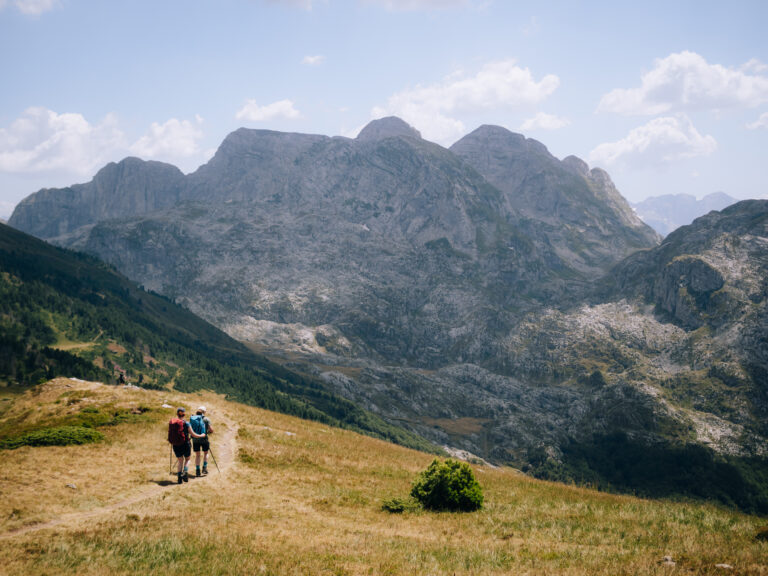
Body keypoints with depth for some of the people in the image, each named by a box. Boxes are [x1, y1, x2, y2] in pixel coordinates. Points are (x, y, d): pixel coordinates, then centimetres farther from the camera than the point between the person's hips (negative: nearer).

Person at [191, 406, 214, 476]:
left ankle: (197, 470, 10)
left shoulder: (192, 418, 3)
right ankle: (205, 467, 9)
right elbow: (211, 430, -7)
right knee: (205, 453, 18)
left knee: (197, 455, 13)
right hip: (204, 439, -2)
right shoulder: (206, 419, -4)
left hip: (195, 439, 2)